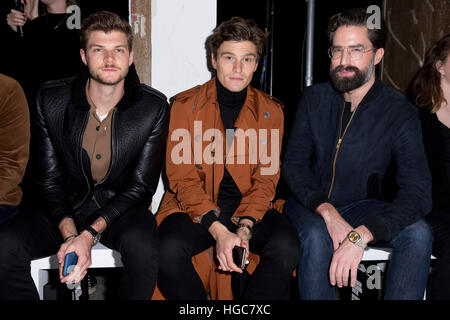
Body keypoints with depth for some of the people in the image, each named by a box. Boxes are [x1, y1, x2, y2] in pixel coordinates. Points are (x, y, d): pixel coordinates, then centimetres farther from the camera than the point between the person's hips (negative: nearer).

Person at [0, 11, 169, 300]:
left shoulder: (154, 108, -11)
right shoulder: (51, 100, -6)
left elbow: (141, 186, -9)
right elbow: (50, 178, -3)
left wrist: (90, 234, -19)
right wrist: (69, 234, -20)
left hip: (122, 208, -1)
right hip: (67, 207, 2)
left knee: (141, 244, -35)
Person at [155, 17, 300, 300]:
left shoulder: (271, 111, 7)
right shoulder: (185, 105, 1)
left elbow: (266, 178, 4)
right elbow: (182, 178, -5)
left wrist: (244, 228, -16)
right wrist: (218, 231, -20)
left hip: (249, 210, 2)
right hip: (194, 209, -1)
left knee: (287, 246, -27)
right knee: (169, 249, -31)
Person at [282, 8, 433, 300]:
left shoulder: (400, 112, -11)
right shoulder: (315, 98, -1)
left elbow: (418, 192, -22)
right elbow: (294, 163, -5)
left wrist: (360, 236, -38)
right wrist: (328, 212, -25)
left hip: (361, 207, 0)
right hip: (311, 205, 1)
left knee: (419, 232, -27)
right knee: (317, 237, -33)